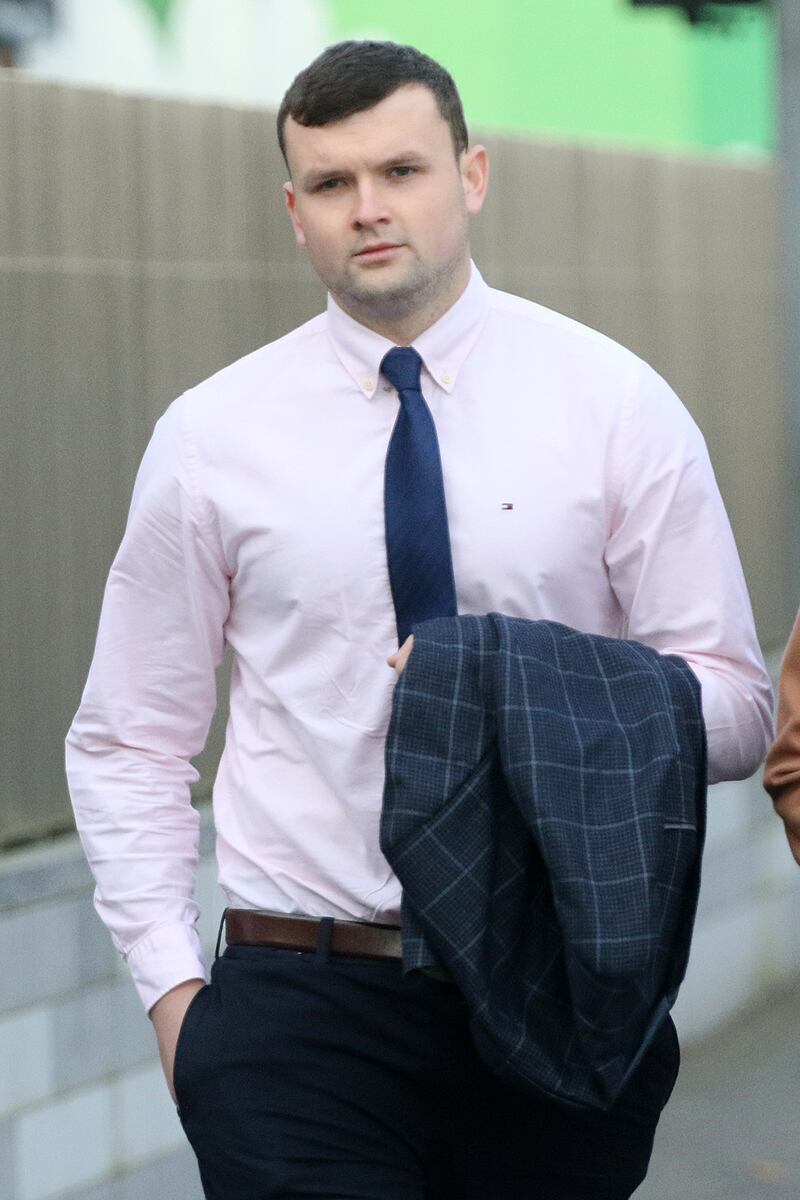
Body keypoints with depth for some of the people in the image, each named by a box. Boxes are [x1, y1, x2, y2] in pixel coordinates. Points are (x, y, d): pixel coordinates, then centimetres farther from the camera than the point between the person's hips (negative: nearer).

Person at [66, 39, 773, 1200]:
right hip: (304, 1007, 0)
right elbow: (129, 743, 9)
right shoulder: (210, 438, 3)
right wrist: (170, 984, -3)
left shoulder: (615, 405, 1)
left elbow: (737, 710, 0)